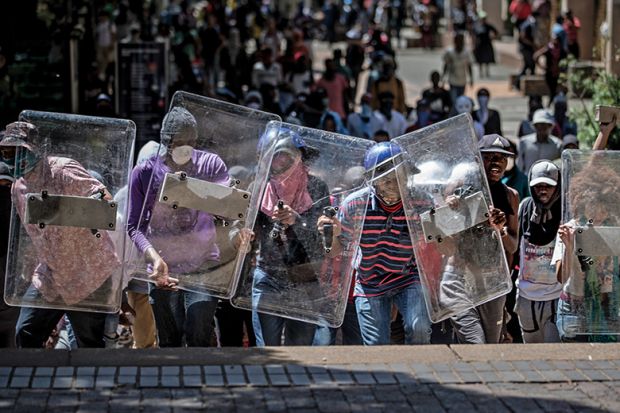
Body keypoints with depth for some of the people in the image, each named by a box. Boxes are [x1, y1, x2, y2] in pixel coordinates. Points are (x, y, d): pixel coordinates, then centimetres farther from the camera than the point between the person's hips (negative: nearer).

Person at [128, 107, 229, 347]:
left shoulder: (211, 165, -2)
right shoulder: (145, 173, -3)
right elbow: (134, 226, -5)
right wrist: (154, 258, -23)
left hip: (204, 266, -1)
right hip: (163, 270, 1)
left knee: (199, 338, -12)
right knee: (169, 342, 8)